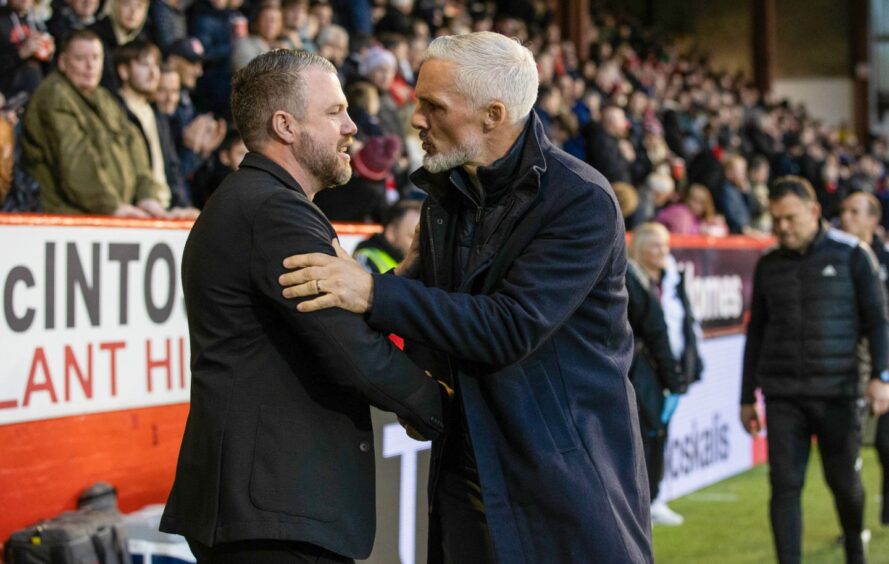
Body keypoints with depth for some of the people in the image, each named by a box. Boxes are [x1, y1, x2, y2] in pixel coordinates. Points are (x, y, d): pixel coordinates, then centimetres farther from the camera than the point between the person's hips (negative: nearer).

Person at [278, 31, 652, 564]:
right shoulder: (445, 193, 7)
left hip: (567, 474, -6)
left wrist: (376, 293, -25)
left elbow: (511, 327, -23)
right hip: (467, 474, 6)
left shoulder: (582, 201, -15)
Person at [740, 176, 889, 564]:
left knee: (844, 481, 7)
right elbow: (756, 332, 15)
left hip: (837, 392, -2)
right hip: (782, 396, 2)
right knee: (785, 485, -5)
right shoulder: (768, 265, 9)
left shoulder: (852, 256, 0)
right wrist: (747, 397, 14)